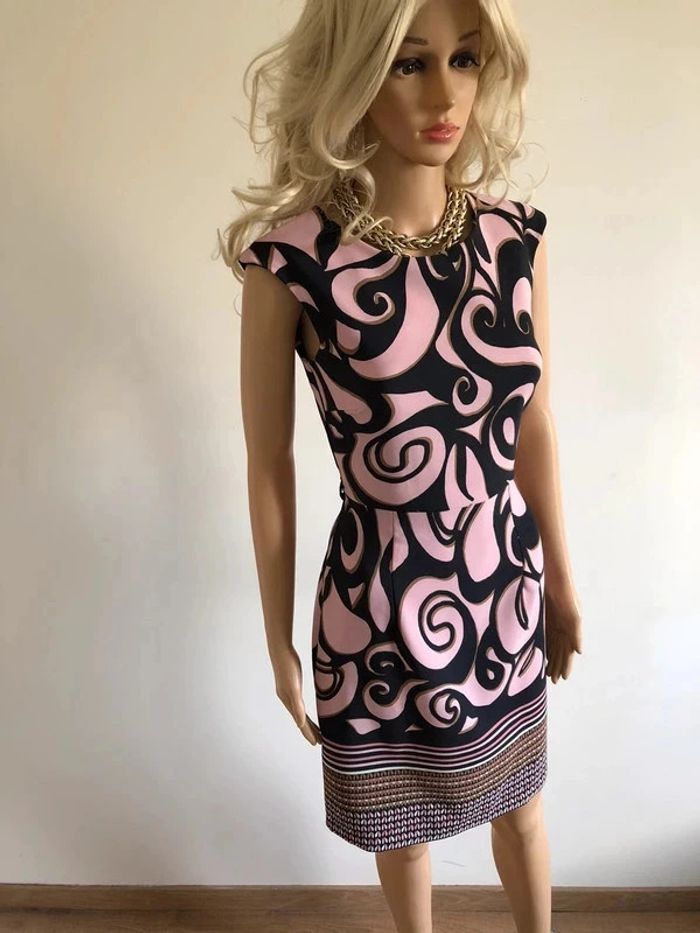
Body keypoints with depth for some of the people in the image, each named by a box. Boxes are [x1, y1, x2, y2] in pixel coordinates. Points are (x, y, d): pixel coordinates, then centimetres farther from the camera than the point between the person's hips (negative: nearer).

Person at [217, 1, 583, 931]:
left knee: (520, 806, 26)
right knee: (403, 825, 23)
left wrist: (561, 576, 12)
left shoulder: (517, 236, -5)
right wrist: (279, 638, -1)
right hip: (378, 601, -3)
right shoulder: (290, 256, -17)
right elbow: (270, 468, -9)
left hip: (505, 589, 4)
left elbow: (535, 427, 5)